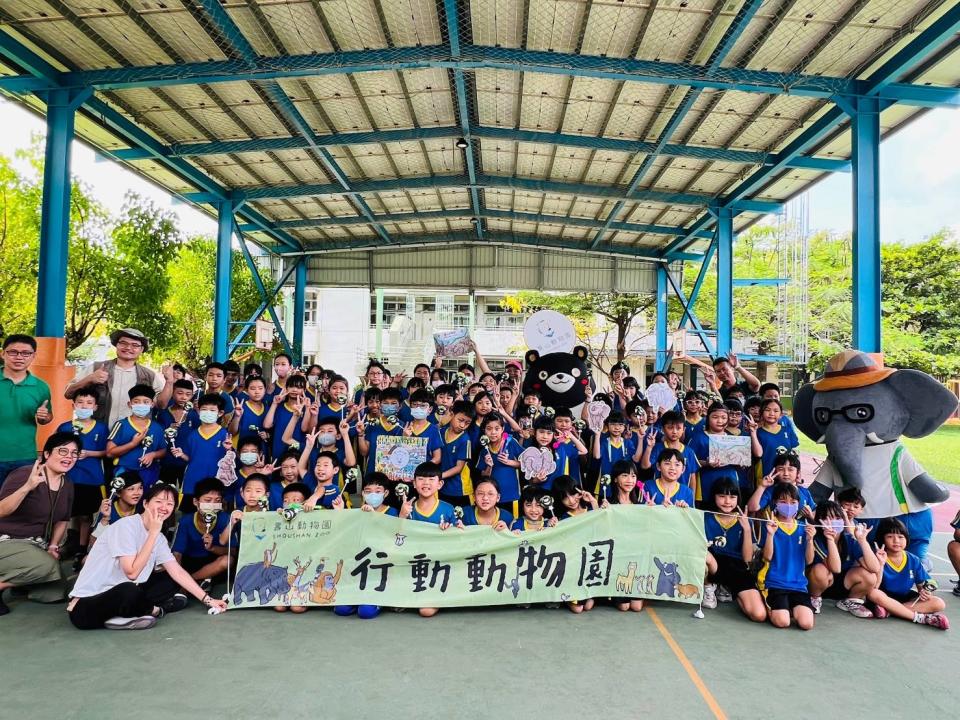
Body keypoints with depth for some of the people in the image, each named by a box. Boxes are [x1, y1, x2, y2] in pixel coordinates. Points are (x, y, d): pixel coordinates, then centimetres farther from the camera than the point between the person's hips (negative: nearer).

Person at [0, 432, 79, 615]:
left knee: (54, 595, 0)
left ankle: (15, 579, 24)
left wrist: (53, 545, 0)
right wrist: (28, 487, -43)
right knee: (46, 565, -33)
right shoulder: (24, 474, -19)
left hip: (37, 544, 8)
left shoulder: (67, 485, 3)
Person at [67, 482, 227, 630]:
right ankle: (154, 610, -6)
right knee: (129, 590, -37)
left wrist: (207, 600, 3)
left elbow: (178, 572, 6)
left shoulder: (159, 538, 5)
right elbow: (132, 572, -24)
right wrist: (153, 532, -21)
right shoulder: (126, 526, -18)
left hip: (121, 596, 8)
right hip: (85, 607, -8)